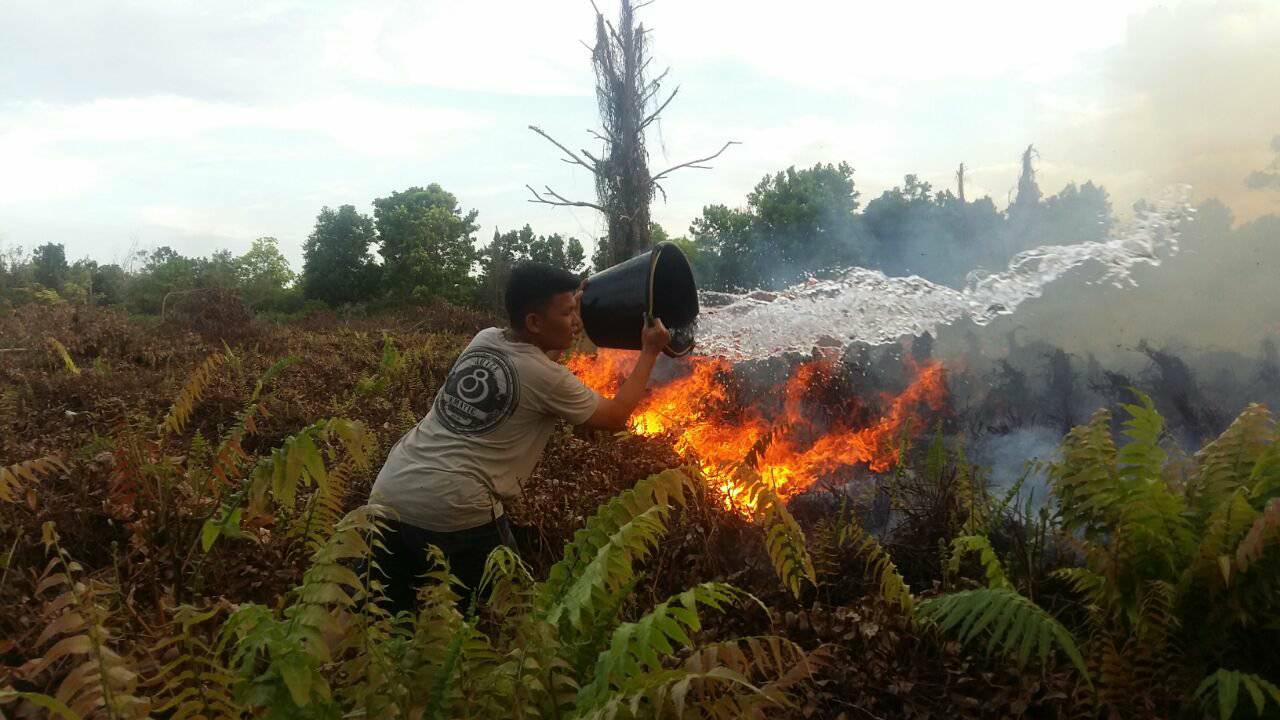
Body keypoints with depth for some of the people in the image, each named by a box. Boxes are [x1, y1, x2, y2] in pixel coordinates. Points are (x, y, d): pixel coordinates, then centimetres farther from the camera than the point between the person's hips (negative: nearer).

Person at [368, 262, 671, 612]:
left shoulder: (483, 340, 10)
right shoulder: (548, 379, -8)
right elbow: (616, 416, 7)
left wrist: (571, 307, 31)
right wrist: (650, 352, 14)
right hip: (451, 509, -7)